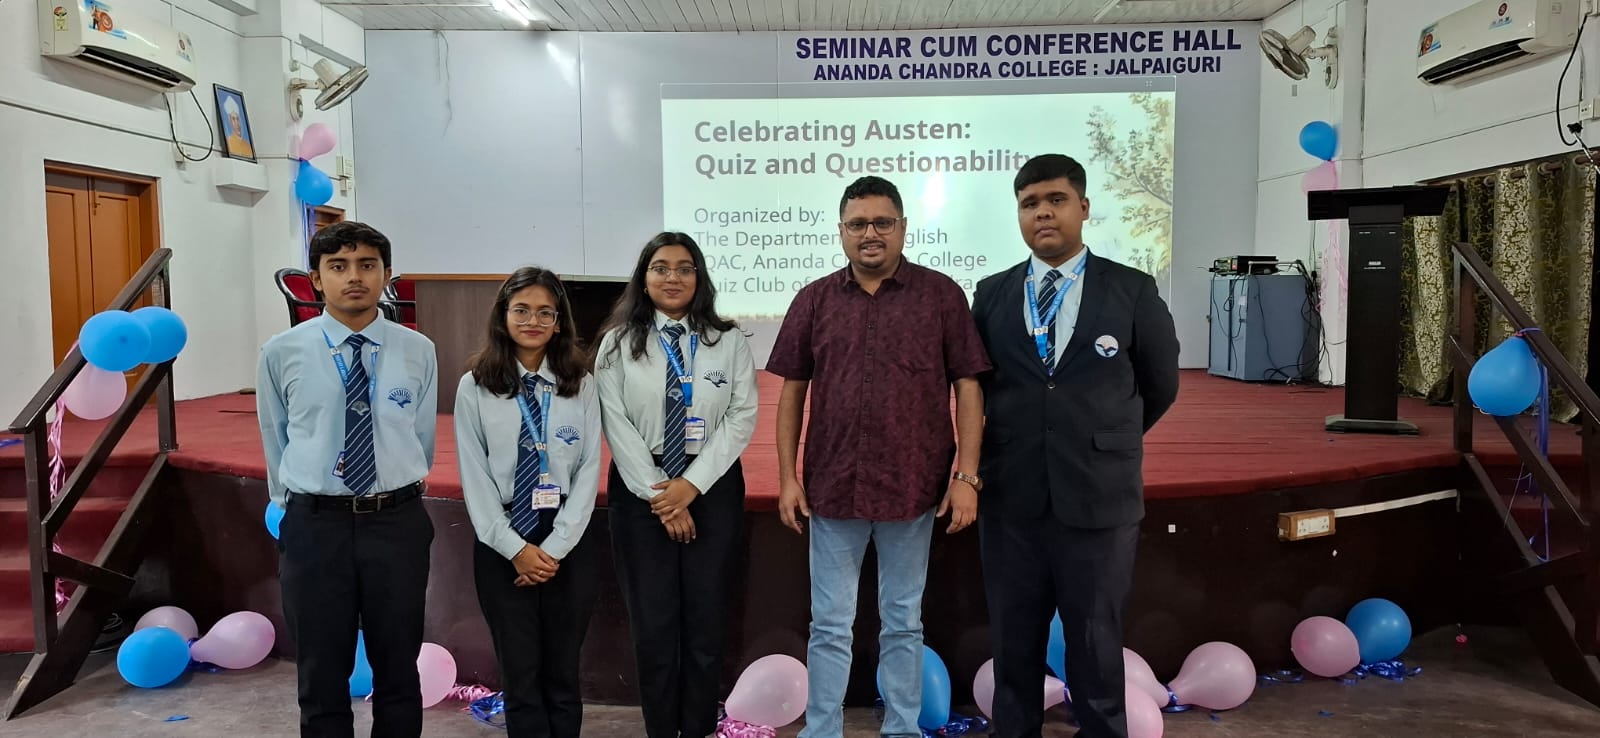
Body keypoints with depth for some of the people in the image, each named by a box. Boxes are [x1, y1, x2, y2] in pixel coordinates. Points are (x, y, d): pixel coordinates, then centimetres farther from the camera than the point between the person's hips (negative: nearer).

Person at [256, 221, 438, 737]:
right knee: (321, 677, 12)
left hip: (397, 523, 1)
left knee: (399, 672, 14)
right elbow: (275, 442, 9)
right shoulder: (282, 354, -4)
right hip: (315, 525, 0)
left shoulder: (418, 352, -2)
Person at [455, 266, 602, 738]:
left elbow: (589, 471, -2)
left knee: (563, 675, 10)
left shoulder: (581, 387, 2)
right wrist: (515, 548, -10)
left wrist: (555, 547, -9)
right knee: (520, 676, 6)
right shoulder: (475, 388, 0)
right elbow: (475, 477, -3)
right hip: (501, 544, 0)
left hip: (568, 543, 1)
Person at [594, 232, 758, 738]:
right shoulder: (618, 344, 2)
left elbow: (742, 417, -3)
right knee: (652, 622, 4)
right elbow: (616, 425, -4)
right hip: (640, 489, 0)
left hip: (712, 488, 0)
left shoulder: (729, 342, 3)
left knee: (705, 620, 6)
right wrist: (657, 492, -11)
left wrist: (691, 484, -12)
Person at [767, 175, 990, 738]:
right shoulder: (814, 300, 4)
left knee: (903, 624, 14)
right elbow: (792, 392, 6)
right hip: (832, 486, 1)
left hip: (913, 486, -1)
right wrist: (788, 477, 2)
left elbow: (967, 387, -2)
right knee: (829, 626, 10)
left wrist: (967, 475, -7)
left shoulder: (941, 295, -2)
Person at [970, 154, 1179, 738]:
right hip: (1010, 500, 2)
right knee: (1013, 642, 12)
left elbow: (1160, 385, 10)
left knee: (1096, 645, 10)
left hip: (1098, 500, -2)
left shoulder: (1133, 292, -1)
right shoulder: (991, 294, 5)